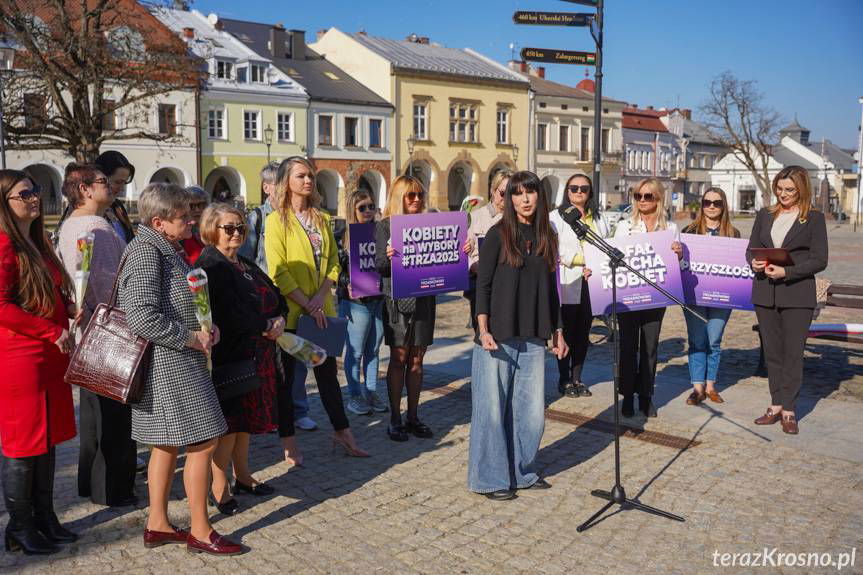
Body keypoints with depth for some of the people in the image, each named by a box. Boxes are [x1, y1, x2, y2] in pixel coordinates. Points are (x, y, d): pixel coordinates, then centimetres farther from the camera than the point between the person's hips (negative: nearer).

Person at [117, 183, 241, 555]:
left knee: (168, 442, 16)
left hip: (178, 362, 10)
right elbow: (143, 318, -26)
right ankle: (200, 531, 7)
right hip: (168, 364, -10)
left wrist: (206, 328, 7)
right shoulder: (146, 252, -17)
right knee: (203, 441, -4)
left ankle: (157, 524, 27)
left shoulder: (168, 250, 13)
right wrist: (190, 338, -17)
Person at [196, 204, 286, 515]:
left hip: (257, 355, 8)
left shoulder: (247, 265, 16)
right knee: (229, 422, -2)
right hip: (228, 356, -8)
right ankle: (219, 488, 11)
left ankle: (242, 475, 30)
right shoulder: (210, 266, -13)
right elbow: (232, 315, -23)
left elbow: (277, 299, 14)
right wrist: (267, 326, -11)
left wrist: (279, 320, -7)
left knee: (245, 419, 17)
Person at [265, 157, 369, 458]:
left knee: (327, 370, 13)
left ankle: (342, 433, 23)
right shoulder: (276, 220, -6)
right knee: (285, 375, 5)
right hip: (289, 311, -5)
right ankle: (288, 442, 16)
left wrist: (321, 295, -9)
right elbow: (278, 272, -13)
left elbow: (333, 260, 7)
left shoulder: (321, 218, 11)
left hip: (321, 309, 5)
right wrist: (307, 305, -17)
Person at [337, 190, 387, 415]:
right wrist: (348, 285, -23)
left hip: (378, 300, 4)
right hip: (356, 302, -4)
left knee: (373, 350, 13)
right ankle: (355, 396, 17)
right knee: (355, 351, 5)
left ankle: (371, 392, 25)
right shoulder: (343, 237, -5)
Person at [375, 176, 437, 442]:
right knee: (398, 359, 1)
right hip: (397, 299, -3)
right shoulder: (385, 226, 0)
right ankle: (395, 419, 10)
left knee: (416, 360, 8)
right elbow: (379, 265, -6)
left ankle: (413, 417, 17)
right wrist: (388, 256, -26)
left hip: (424, 299, 4)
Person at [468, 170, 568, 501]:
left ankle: (522, 472, 26)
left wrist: (557, 332, 15)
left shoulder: (546, 238, 11)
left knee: (531, 411, 9)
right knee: (493, 410, 1)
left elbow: (550, 289, 16)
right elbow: (482, 285, -6)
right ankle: (492, 479, 14)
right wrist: (483, 331, -14)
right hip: (498, 338, -5)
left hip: (533, 340, 5)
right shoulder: (498, 235, -3)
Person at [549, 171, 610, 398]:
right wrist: (584, 260, -17)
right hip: (568, 283, -4)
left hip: (591, 283, 4)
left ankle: (577, 379, 19)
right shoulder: (556, 217, 2)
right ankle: (564, 380, 11)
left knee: (583, 333, 9)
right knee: (567, 332, 0)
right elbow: (556, 250, -10)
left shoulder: (599, 218, 17)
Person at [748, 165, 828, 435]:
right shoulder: (765, 215, 11)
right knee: (772, 352, 9)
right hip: (765, 293, 4)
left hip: (797, 294, -4)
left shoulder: (814, 218, -1)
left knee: (793, 353, -1)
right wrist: (754, 262, -9)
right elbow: (751, 248, 14)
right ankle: (776, 405, 18)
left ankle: (788, 410, 6)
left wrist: (787, 272, -18)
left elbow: (819, 260, -6)